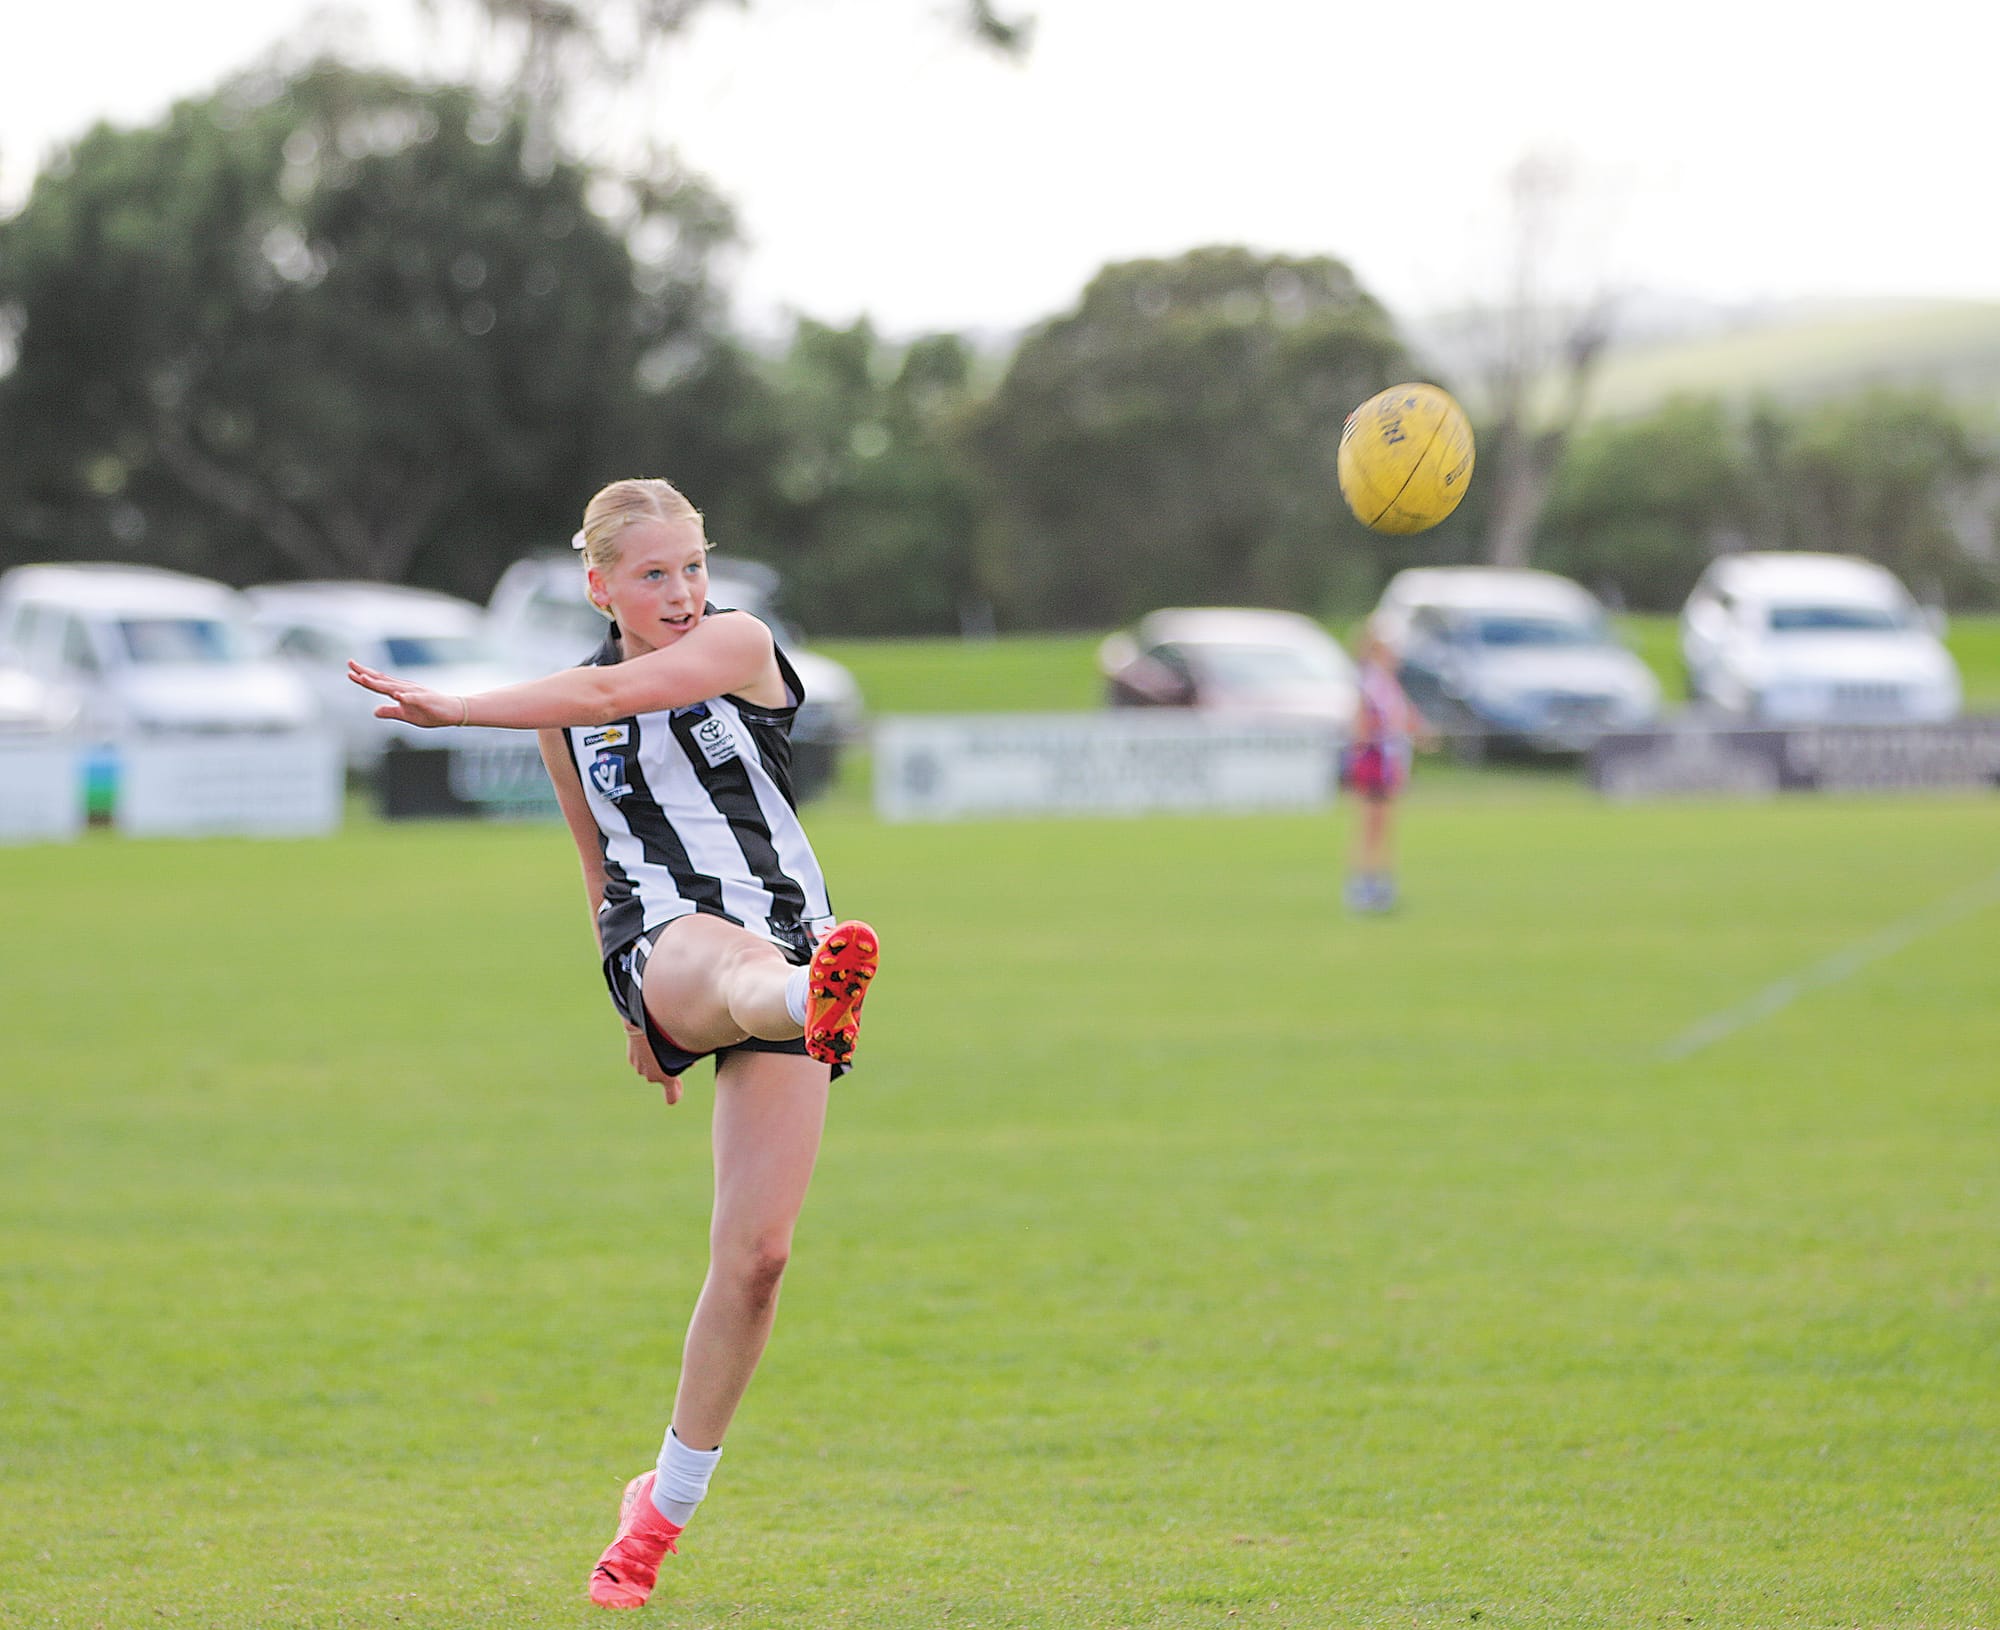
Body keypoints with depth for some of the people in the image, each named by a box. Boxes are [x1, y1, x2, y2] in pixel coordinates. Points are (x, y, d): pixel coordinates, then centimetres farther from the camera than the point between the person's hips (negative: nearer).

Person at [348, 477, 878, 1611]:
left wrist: (454, 707, -16)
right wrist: (635, 1012, 29)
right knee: (732, 962, -40)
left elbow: (616, 693, -16)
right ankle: (817, 999, -79)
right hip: (664, 942, 1)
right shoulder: (568, 722, 12)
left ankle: (668, 1505, 9)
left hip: (782, 936, 0)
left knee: (757, 1254, -6)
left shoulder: (738, 643, 1)